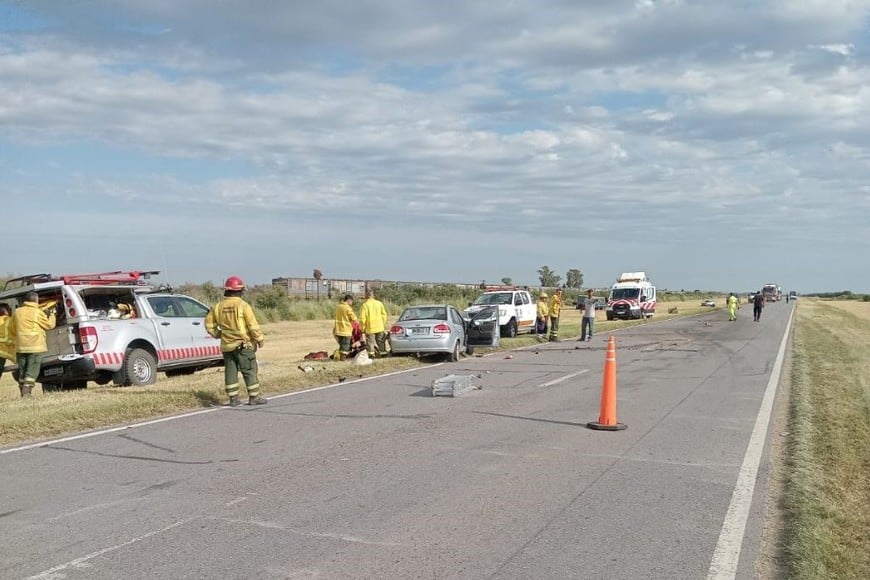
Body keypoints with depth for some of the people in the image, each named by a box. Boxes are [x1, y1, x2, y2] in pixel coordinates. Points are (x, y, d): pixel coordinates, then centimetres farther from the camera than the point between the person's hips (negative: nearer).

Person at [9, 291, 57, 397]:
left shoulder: (17, 312, 10)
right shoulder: (37, 312, -6)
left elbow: (12, 331, 17)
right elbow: (50, 325, 2)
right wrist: (51, 314, 18)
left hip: (20, 346, 5)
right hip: (35, 346, -5)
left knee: (22, 370, 12)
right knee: (32, 370, -3)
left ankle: (23, 393, 15)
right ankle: (26, 392, -11)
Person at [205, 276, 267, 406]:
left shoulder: (218, 306, 4)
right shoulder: (243, 305, -12)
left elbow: (209, 323, 11)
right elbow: (253, 325, -13)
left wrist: (217, 334, 22)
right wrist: (259, 339, -2)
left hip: (227, 345, 5)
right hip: (243, 344, -5)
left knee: (230, 371, 10)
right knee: (249, 371, 3)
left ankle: (233, 398, 12)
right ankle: (254, 397, 6)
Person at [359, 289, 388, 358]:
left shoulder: (365, 305, -11)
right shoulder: (379, 303, 2)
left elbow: (362, 319, -12)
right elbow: (384, 315, 6)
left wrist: (362, 328, -3)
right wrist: (383, 324, 17)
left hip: (370, 328, -4)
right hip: (380, 327, 4)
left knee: (370, 342, 3)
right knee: (380, 341, 17)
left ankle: (371, 354, -1)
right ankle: (379, 353, 24)